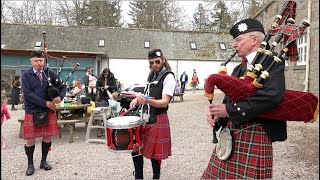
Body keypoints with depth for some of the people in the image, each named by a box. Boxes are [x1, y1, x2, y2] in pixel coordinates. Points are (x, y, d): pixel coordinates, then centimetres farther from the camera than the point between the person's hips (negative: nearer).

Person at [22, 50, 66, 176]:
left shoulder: (50, 73, 3)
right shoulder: (26, 75, -3)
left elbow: (62, 86, 4)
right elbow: (28, 94, -13)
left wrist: (60, 97, -17)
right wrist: (45, 103, -20)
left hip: (48, 111, 2)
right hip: (32, 112, -2)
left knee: (47, 137, 10)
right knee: (30, 139, 5)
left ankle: (44, 161, 27)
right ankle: (30, 164, 22)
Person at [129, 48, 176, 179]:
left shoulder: (168, 77, -14)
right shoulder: (152, 75, 11)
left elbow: (164, 102, -24)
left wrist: (147, 101, -41)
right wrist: (139, 99, 7)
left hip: (157, 120, -8)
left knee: (154, 153, 3)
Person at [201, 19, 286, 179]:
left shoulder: (272, 62, -6)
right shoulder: (239, 68, 18)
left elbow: (272, 94, -25)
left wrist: (230, 110, -22)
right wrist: (217, 113, -5)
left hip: (254, 134, -7)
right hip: (230, 133, 7)